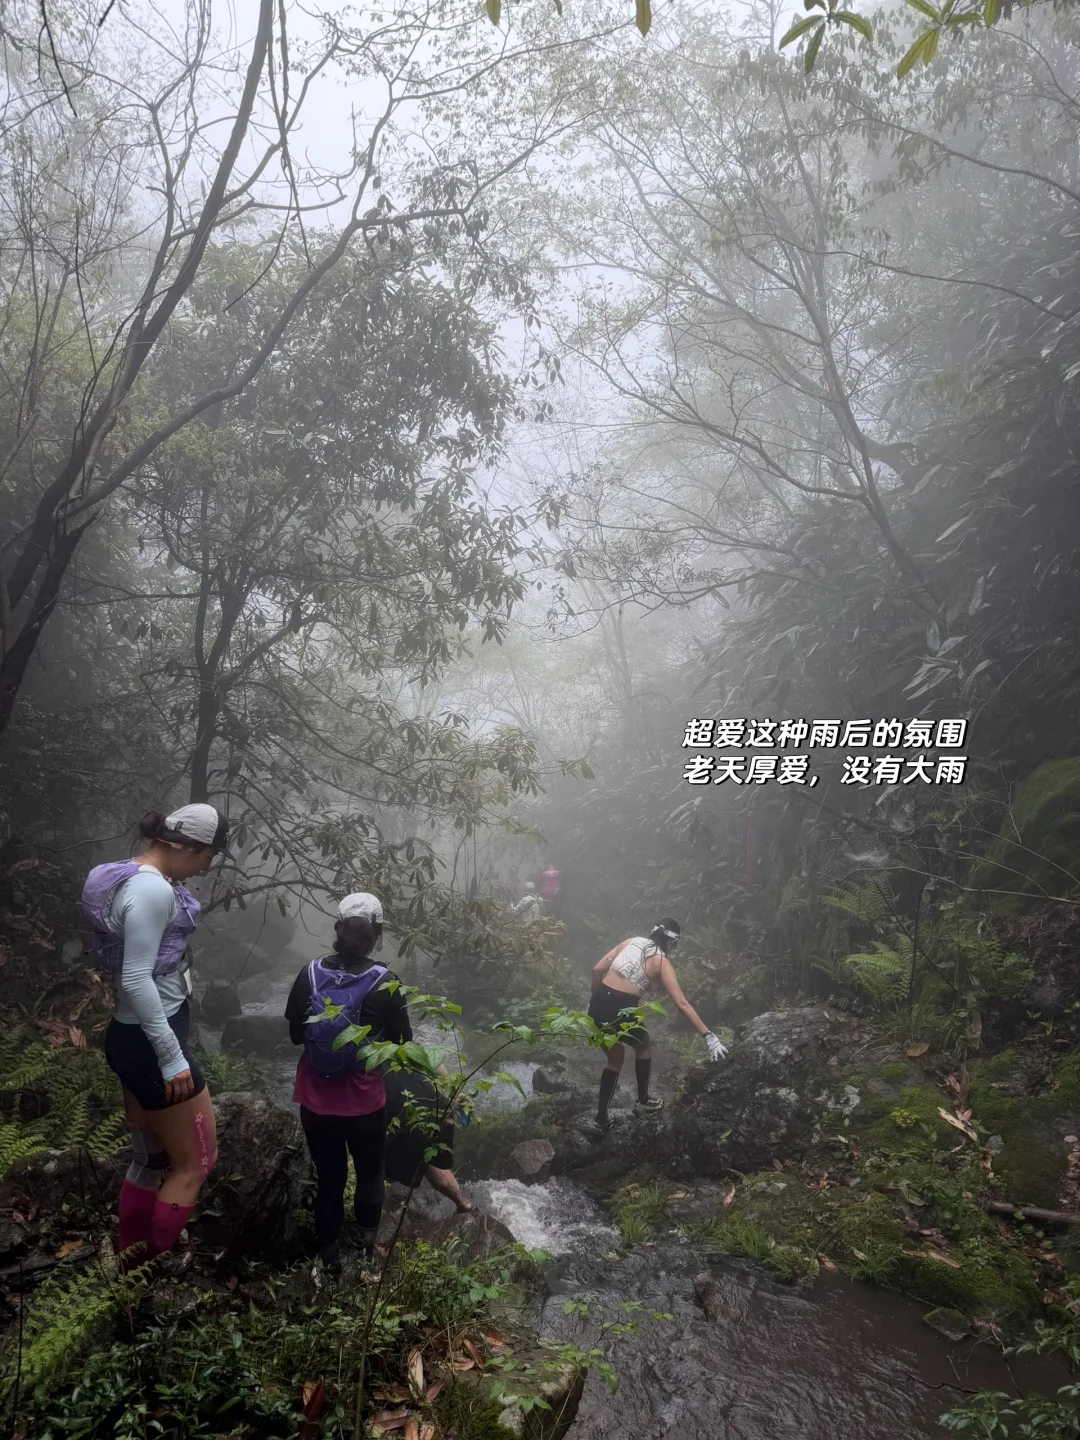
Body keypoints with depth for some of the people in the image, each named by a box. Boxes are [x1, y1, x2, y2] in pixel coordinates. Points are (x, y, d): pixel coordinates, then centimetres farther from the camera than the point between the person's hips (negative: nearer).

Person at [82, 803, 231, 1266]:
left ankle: (131, 1263, 33)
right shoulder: (153, 889, -23)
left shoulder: (135, 878, 9)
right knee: (195, 1163, 3)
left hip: (134, 1037, 10)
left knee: (151, 1160, 20)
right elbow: (136, 980, -26)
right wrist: (172, 1058, -22)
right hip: (150, 1042, -10)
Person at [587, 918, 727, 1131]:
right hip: (620, 1011, -5)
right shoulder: (662, 962, -1)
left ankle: (602, 1115, 26)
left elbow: (597, 970, 10)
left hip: (598, 1006, 5)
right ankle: (643, 1100, 41)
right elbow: (682, 1004, -8)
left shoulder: (630, 942, 12)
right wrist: (708, 1036, -9)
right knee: (643, 1047, 28)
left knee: (615, 1058, 26)